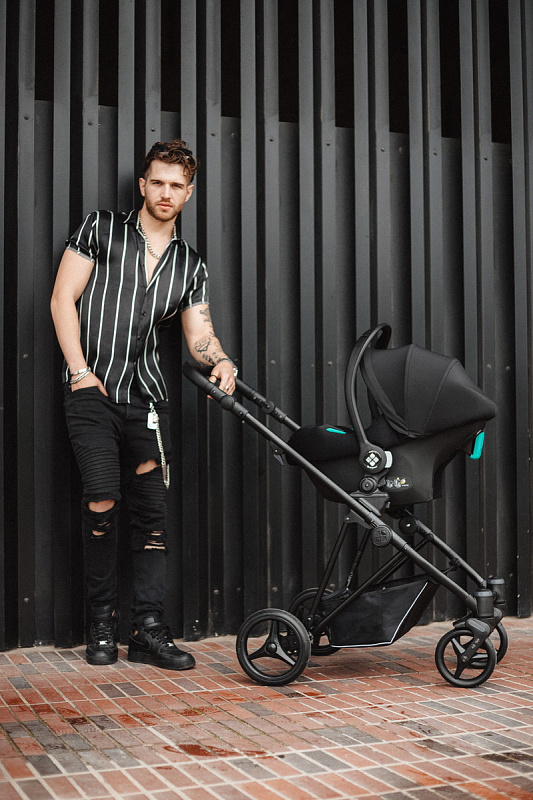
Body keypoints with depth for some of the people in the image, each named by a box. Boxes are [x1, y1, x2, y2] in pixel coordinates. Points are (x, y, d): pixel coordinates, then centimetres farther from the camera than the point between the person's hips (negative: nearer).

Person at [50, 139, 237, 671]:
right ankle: (101, 625, -1)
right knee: (102, 499, -15)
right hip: (92, 391, -4)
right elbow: (63, 299, 1)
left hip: (146, 397, 4)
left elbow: (199, 334, 11)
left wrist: (220, 360, -13)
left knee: (152, 510, 0)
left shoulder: (190, 265, 16)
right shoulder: (101, 229, 7)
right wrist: (81, 371, -8)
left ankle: (148, 631, 7)